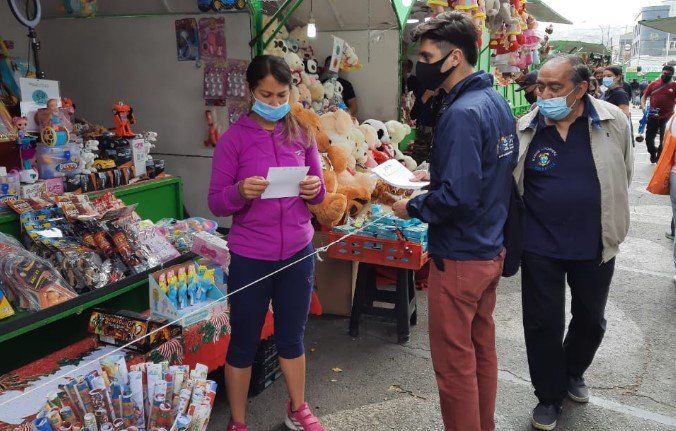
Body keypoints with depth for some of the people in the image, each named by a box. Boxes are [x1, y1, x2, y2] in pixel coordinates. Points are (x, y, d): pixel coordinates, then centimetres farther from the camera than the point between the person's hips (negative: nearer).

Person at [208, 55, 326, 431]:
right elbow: (216, 203, -8)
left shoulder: (302, 135, 2)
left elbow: (318, 192, 9)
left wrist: (316, 189, -14)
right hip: (250, 258, -3)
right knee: (244, 343, 11)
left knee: (292, 337, 19)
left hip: (298, 253, 3)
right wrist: (240, 192, -28)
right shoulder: (234, 138, -8)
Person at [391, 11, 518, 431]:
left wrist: (412, 207, -12)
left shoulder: (460, 113, -22)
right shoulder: (497, 101, 6)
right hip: (492, 250, 10)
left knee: (455, 363, 6)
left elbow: (458, 196, -28)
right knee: (483, 349, 22)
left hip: (460, 257, -10)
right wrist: (434, 174, 10)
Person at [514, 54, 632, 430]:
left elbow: (623, 176, 5)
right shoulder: (525, 130, -9)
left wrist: (610, 223, 10)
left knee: (591, 320, 20)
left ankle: (574, 372, 48)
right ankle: (550, 396, 29)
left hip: (595, 246, 2)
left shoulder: (613, 122, -8)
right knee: (543, 325, 7)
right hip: (540, 248, -1)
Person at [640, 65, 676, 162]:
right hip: (653, 117, 2)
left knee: (664, 140, 5)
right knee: (649, 138, 9)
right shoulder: (653, 84, 2)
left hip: (667, 118, -2)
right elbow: (644, 97, 8)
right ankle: (653, 153, 37)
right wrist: (643, 107, -8)